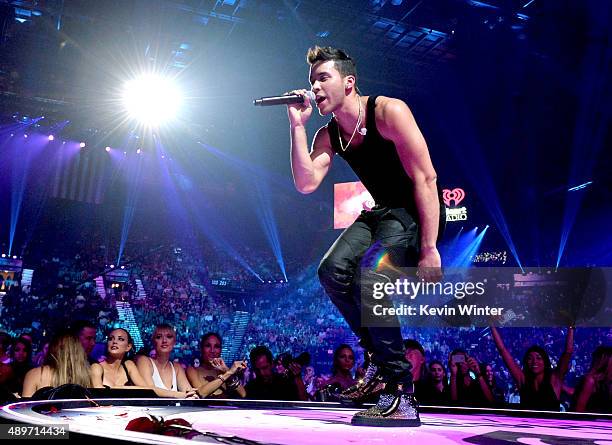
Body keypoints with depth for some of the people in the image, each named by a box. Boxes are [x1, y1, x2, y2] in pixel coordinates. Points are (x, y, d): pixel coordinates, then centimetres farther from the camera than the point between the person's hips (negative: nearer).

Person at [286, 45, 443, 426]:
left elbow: (425, 178, -22)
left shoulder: (388, 111, -18)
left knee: (368, 275, -27)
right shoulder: (328, 135, 3)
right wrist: (298, 125, -14)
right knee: (332, 270, -11)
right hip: (383, 212, 7)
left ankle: (401, 396, -19)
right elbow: (306, 183, -11)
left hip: (418, 212, -7)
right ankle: (380, 360, 5)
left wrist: (429, 249, -25)